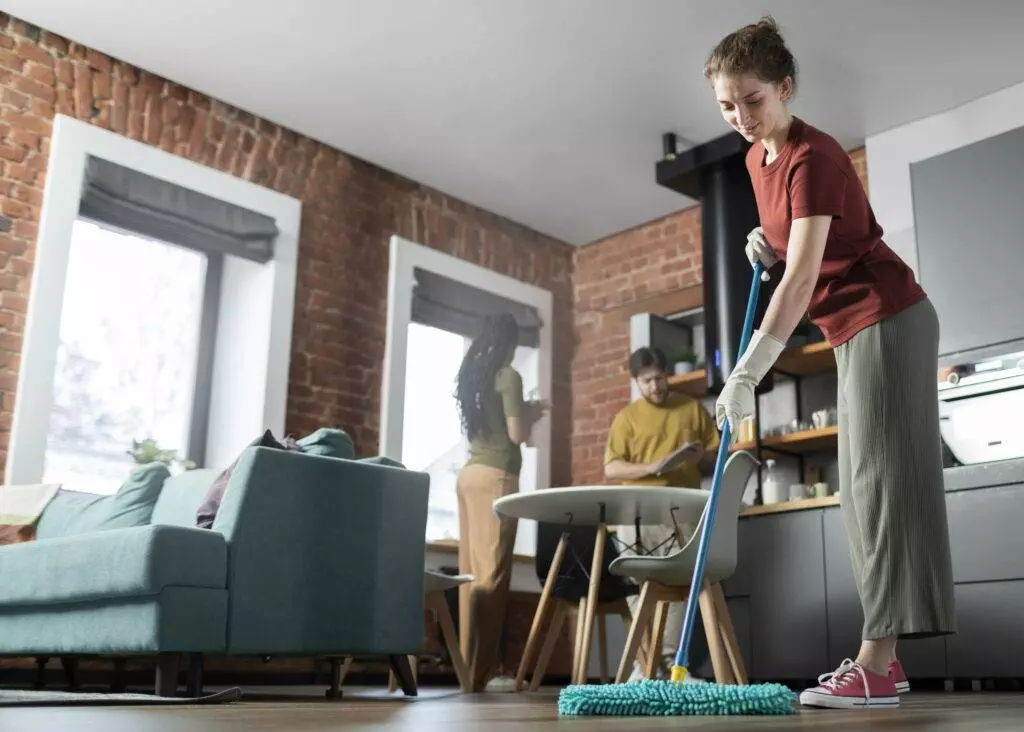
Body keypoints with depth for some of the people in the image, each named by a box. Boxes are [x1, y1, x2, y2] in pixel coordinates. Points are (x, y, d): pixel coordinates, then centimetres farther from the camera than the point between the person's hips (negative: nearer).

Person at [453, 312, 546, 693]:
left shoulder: (471, 376, 18)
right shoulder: (508, 376, -4)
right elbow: (517, 433, -9)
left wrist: (522, 412, 25)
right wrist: (532, 413, 10)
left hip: (470, 473, 8)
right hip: (495, 476, -8)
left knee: (473, 572, 5)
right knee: (491, 573, -9)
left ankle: (471, 664, 6)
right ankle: (479, 671, -10)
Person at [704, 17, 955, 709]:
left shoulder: (812, 157, -19)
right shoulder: (758, 158, 9)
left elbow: (802, 276, -28)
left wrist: (746, 373, -33)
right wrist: (767, 245, 3)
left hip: (886, 319, -10)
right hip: (855, 330, 10)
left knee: (883, 477, -13)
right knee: (861, 488, 6)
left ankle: (877, 665, -13)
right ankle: (883, 657, 10)